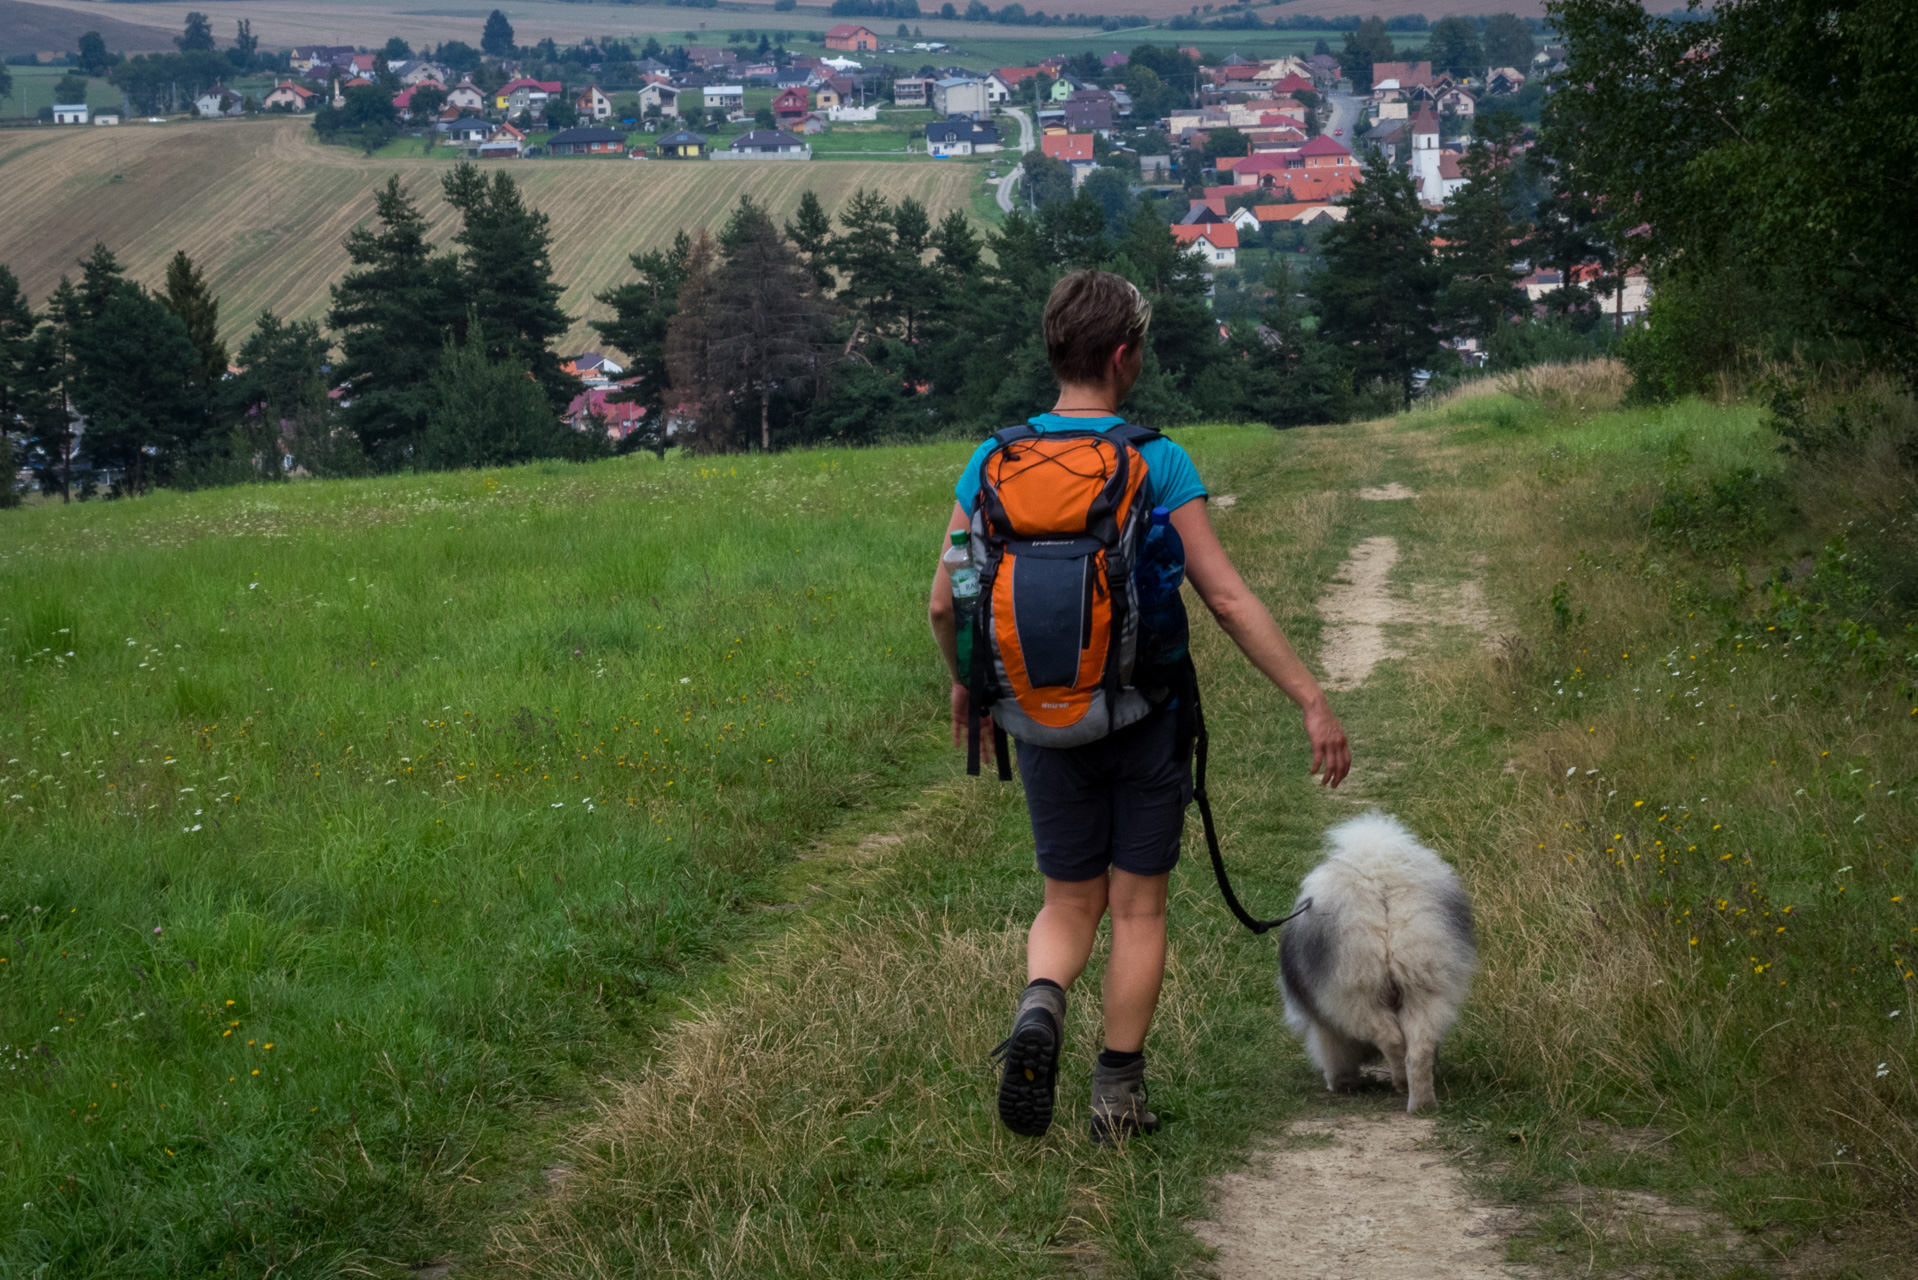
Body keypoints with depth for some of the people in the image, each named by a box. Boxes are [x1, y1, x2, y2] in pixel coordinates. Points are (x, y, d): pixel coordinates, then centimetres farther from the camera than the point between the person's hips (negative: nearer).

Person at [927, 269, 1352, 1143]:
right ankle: (1119, 1091, 12)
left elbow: (945, 602, 3)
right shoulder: (1158, 464, -11)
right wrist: (1313, 702, -12)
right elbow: (1226, 597, -15)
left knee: (1069, 904, 15)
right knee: (1138, 908, 10)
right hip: (1147, 714, -2)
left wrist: (966, 685, 23)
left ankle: (1041, 1002, -16)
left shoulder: (995, 462, -1)